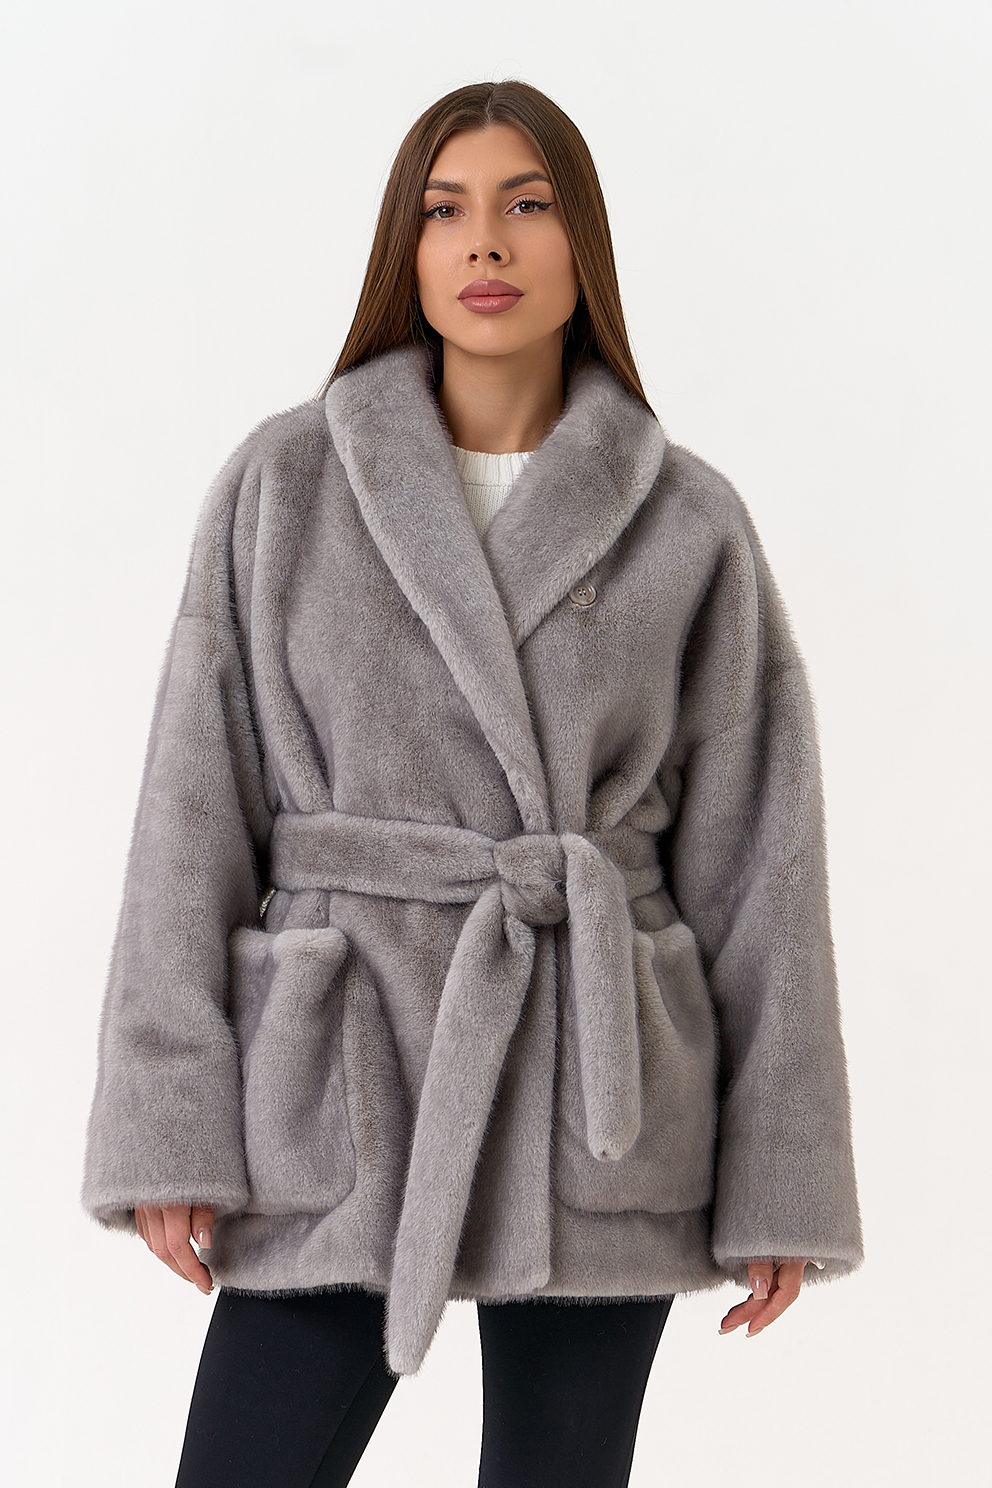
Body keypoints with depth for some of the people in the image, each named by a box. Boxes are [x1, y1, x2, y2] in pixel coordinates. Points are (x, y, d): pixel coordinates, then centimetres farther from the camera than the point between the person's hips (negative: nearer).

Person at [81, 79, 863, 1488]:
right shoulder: (286, 481, 1)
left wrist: (779, 1179, 0)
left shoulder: (688, 523, 2)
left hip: (596, 1105, 1)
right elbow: (196, 808, 0)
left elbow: (757, 857, 3)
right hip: (341, 1089, 0)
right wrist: (168, 1126, -7)